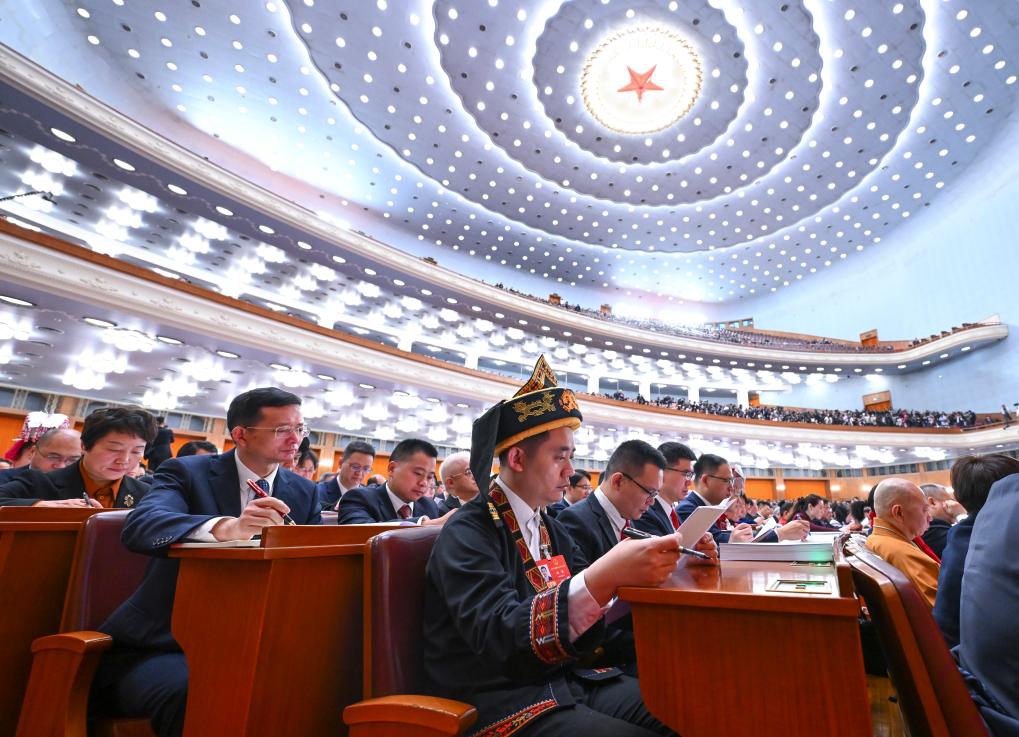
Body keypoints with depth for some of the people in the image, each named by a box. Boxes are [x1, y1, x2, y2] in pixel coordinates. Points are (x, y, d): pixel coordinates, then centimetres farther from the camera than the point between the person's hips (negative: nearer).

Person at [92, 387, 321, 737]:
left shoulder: (304, 491, 7)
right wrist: (226, 527, -42)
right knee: (195, 698, -34)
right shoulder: (186, 472, -5)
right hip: (163, 642, -2)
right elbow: (138, 526, -24)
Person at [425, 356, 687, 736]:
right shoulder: (467, 534, -15)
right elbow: (501, 636, -27)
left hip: (571, 678, 7)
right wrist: (603, 578, -40)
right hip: (505, 701, -7)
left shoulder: (552, 530, 10)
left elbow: (589, 612, 7)